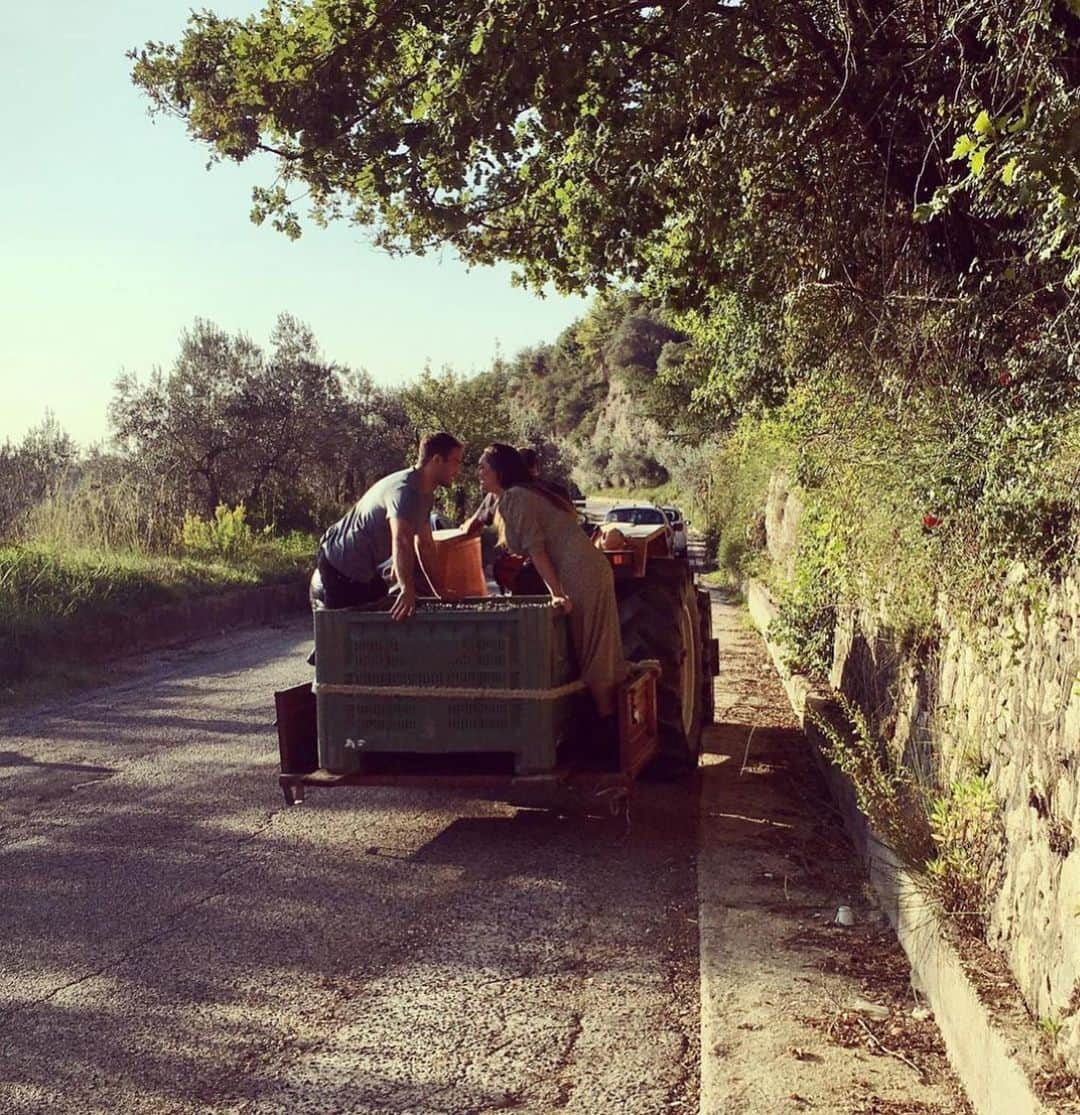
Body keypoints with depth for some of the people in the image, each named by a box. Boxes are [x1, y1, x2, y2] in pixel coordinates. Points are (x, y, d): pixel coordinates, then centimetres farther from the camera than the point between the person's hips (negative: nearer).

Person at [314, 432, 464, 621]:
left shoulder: (425, 495, 6)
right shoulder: (404, 490, -28)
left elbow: (425, 544, 12)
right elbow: (401, 541, -42)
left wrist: (439, 590, 11)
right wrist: (407, 590, -52)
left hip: (365, 568, 10)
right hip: (341, 566, -10)